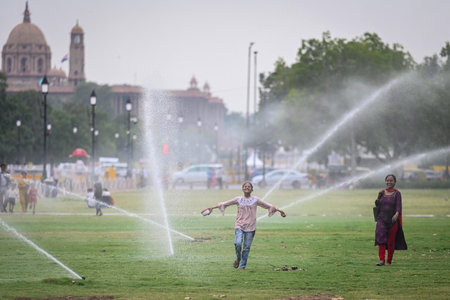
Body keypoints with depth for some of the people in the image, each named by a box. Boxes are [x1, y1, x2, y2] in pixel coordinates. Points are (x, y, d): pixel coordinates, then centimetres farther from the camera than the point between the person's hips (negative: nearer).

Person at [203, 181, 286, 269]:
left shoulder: (255, 200, 5)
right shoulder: (238, 199, 5)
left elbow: (268, 206, 10)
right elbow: (225, 204, 8)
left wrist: (279, 210, 9)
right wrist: (213, 207, 5)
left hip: (250, 227, 0)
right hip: (239, 226, 0)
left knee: (247, 247, -1)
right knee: (238, 243, -20)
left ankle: (243, 266, 11)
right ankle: (238, 258, 10)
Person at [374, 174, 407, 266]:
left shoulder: (397, 193, -1)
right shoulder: (383, 192, 11)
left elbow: (399, 206, -12)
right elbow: (377, 205, 16)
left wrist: (397, 214, -31)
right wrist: (379, 196, -1)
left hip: (393, 220, -2)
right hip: (382, 219, 2)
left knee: (391, 241, 1)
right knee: (381, 238, -16)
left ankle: (389, 261, 15)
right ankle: (382, 260, -22)